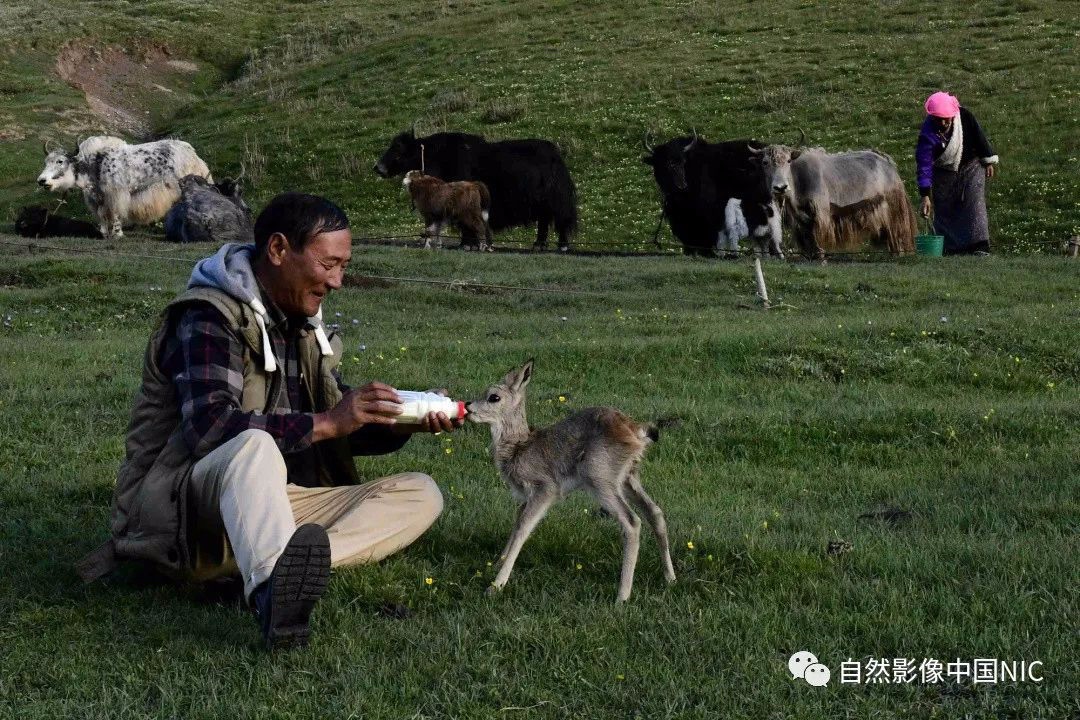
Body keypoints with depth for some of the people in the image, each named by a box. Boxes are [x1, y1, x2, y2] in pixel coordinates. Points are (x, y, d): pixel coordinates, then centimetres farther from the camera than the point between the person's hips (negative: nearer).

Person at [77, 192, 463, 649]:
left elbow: (340, 430, 18)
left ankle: (285, 572, -35)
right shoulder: (207, 319, -13)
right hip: (186, 507, -8)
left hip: (267, 502, 8)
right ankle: (275, 586, -69)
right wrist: (326, 422, -30)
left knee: (420, 495, -7)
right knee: (255, 447, -39)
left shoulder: (301, 326, 14)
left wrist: (406, 421, -2)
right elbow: (210, 428, -29)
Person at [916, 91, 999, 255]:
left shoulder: (964, 116, -19)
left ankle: (979, 246, -19)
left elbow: (979, 136, -3)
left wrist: (989, 161, 3)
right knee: (944, 211, 1)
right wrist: (925, 195, -34)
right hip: (944, 173, 0)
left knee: (975, 204, -13)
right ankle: (951, 249, 12)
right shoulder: (927, 135, -26)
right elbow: (924, 166, -28)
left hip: (971, 167, 0)